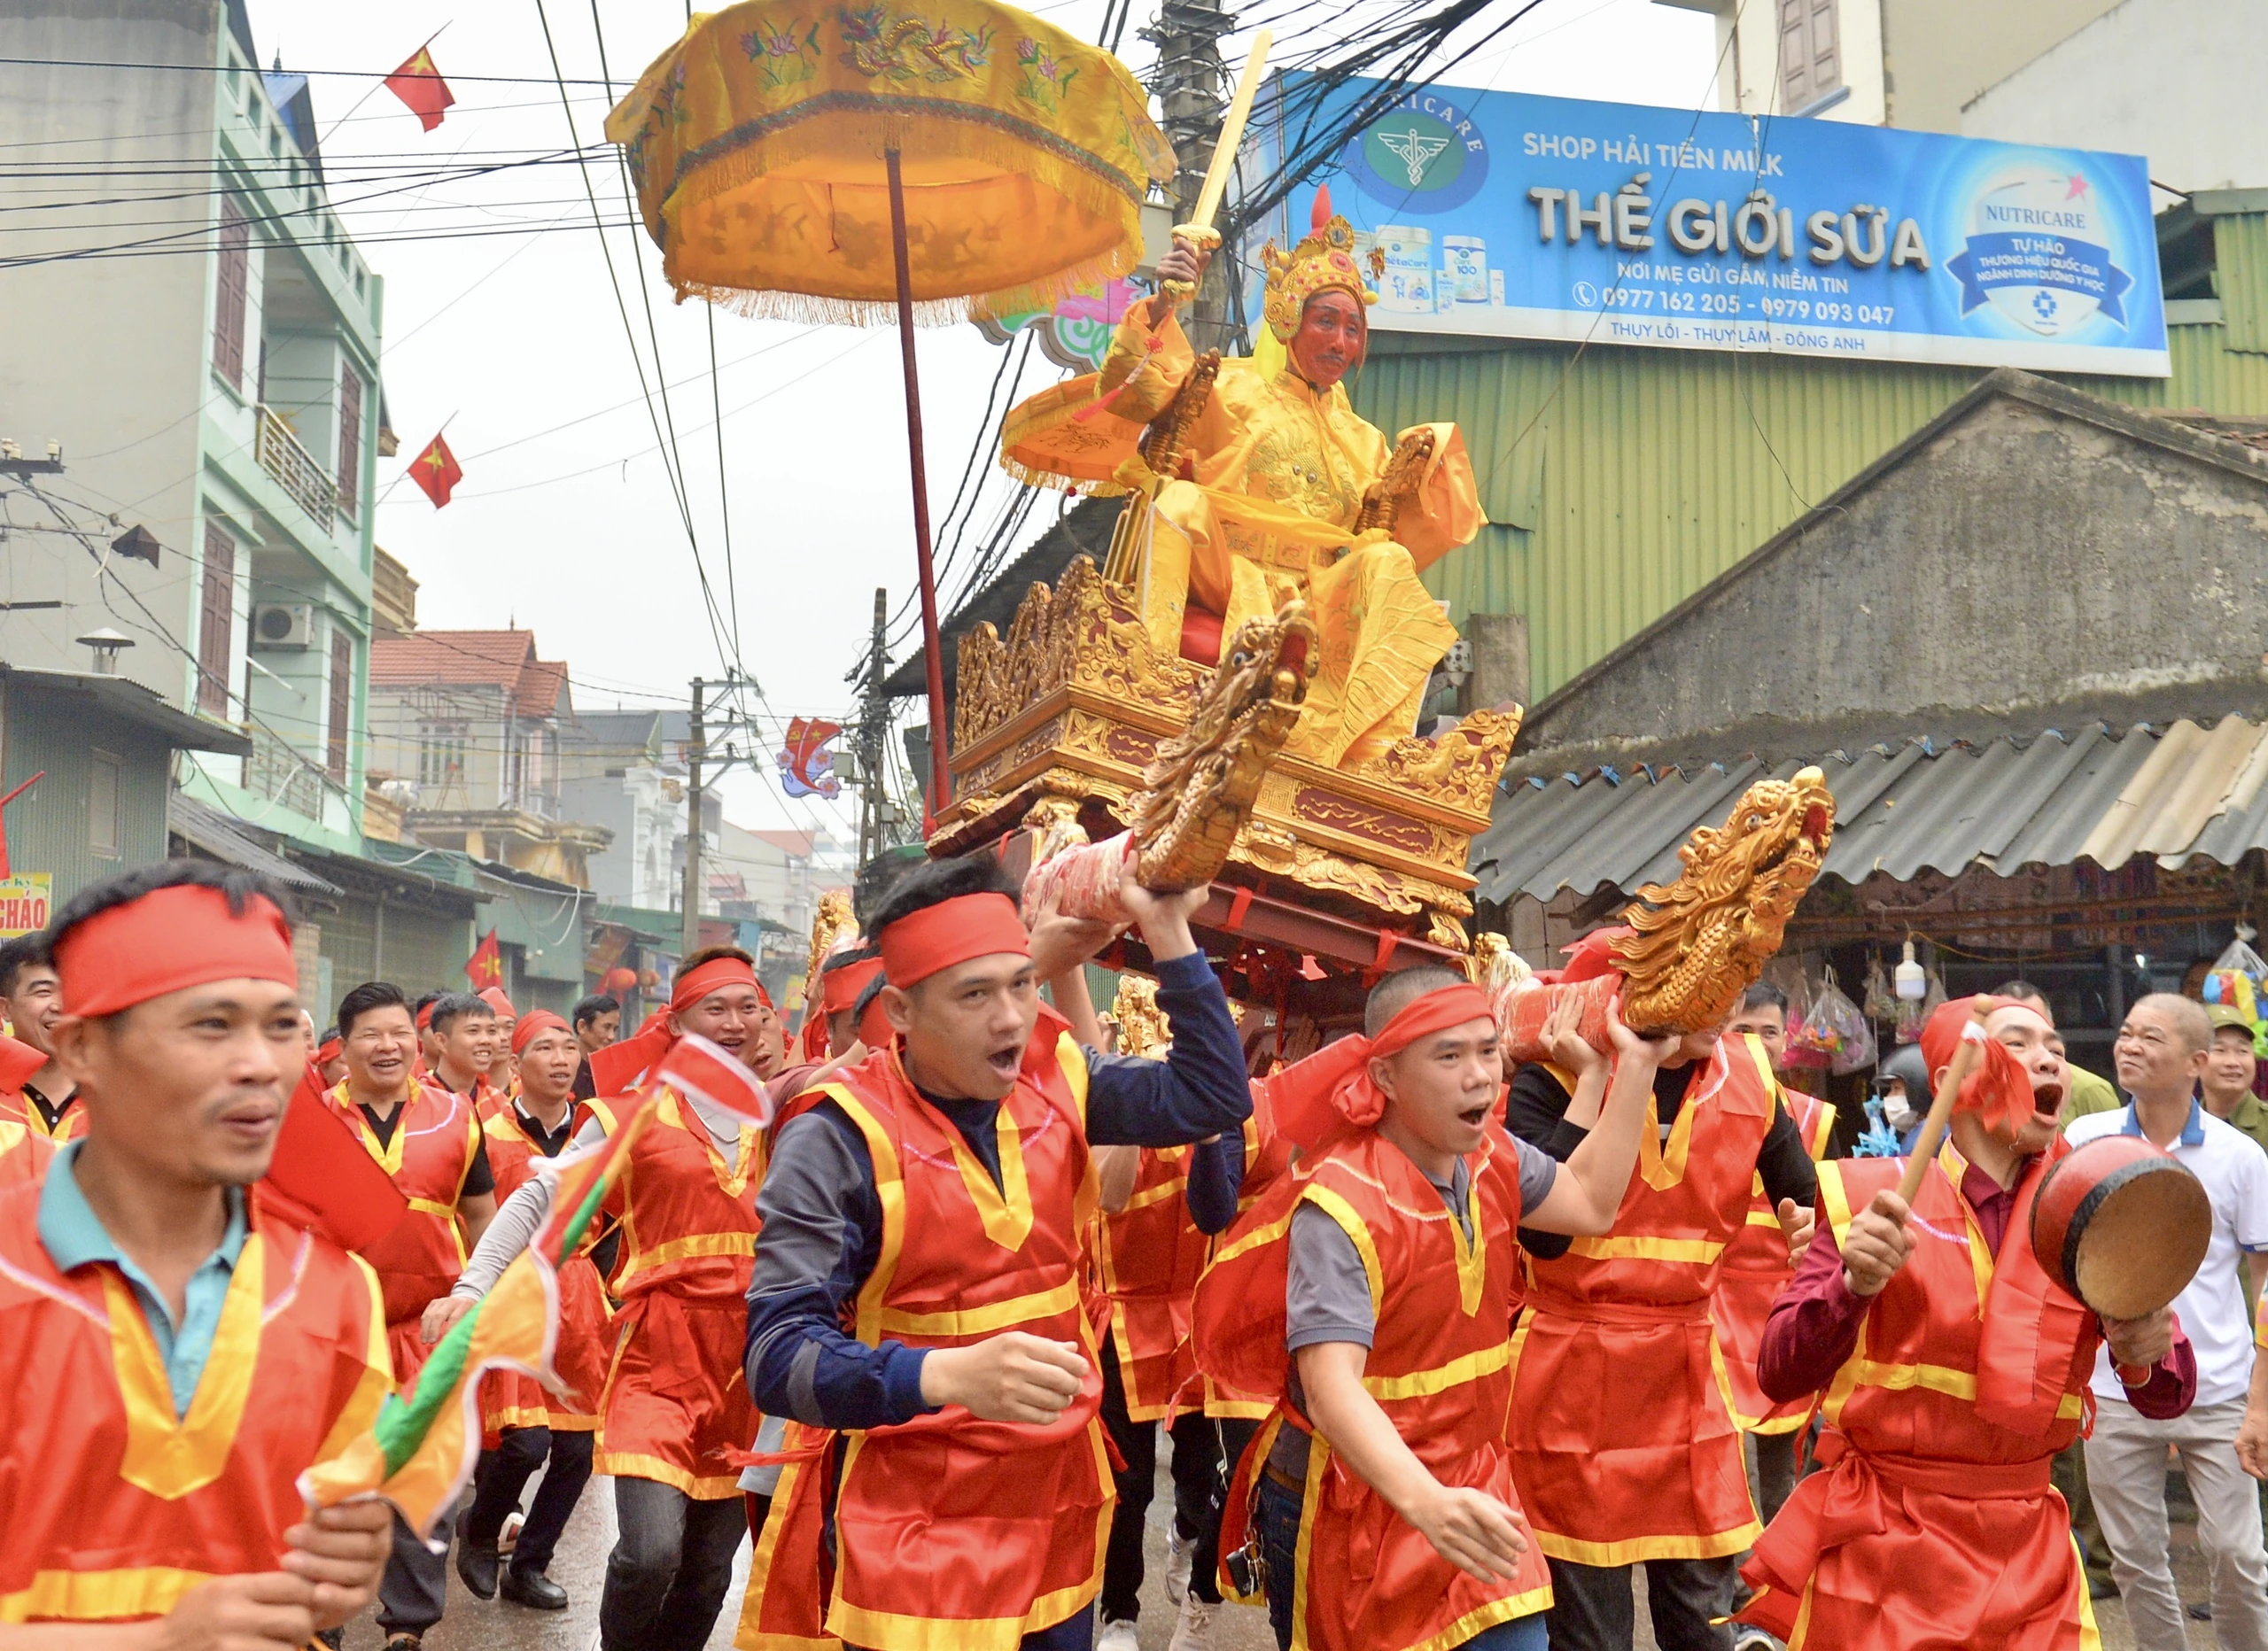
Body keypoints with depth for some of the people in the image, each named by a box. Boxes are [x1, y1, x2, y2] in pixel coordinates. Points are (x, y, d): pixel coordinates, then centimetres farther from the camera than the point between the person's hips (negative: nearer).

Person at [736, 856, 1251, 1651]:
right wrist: (948, 1376, -41)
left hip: (1057, 1501, 5)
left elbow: (1213, 1096, 2)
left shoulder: (1055, 1078, 0)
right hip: (912, 1534, -5)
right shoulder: (838, 1137, -17)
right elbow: (780, 1356, -23)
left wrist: (1169, 933, -8)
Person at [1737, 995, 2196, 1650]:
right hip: (1879, 1546, -3)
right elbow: (1779, 1375, -13)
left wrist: (2146, 1354, -23)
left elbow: (2168, 1395, 0)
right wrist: (1855, 1285, -31)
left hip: (2027, 1554, 3)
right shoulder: (1872, 1197, -8)